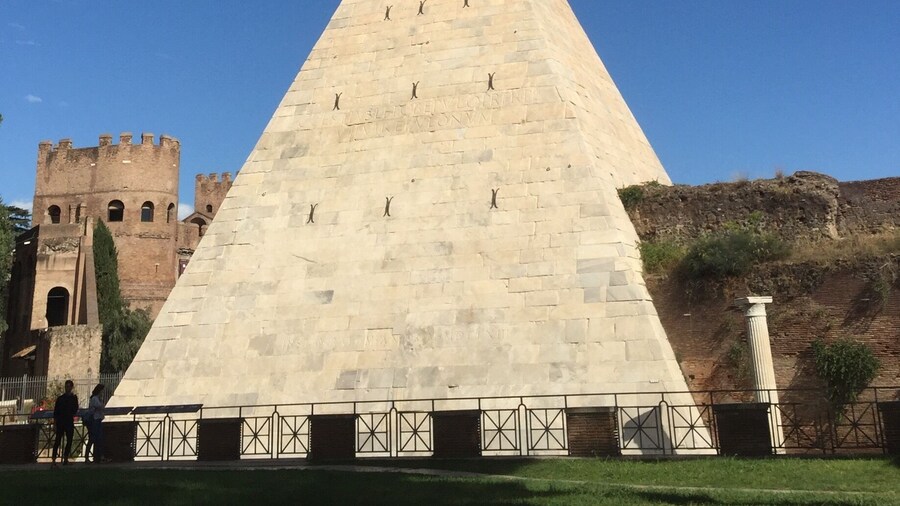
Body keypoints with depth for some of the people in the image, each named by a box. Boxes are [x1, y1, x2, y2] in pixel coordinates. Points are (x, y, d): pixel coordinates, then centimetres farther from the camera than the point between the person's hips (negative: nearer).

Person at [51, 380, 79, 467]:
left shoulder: (74, 398, 8)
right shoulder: (60, 398, 2)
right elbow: (55, 412, 1)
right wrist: (54, 424, -4)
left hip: (70, 422, 3)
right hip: (60, 422, -3)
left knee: (69, 441, 4)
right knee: (58, 440, -7)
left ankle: (65, 459, 12)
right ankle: (53, 460, -9)